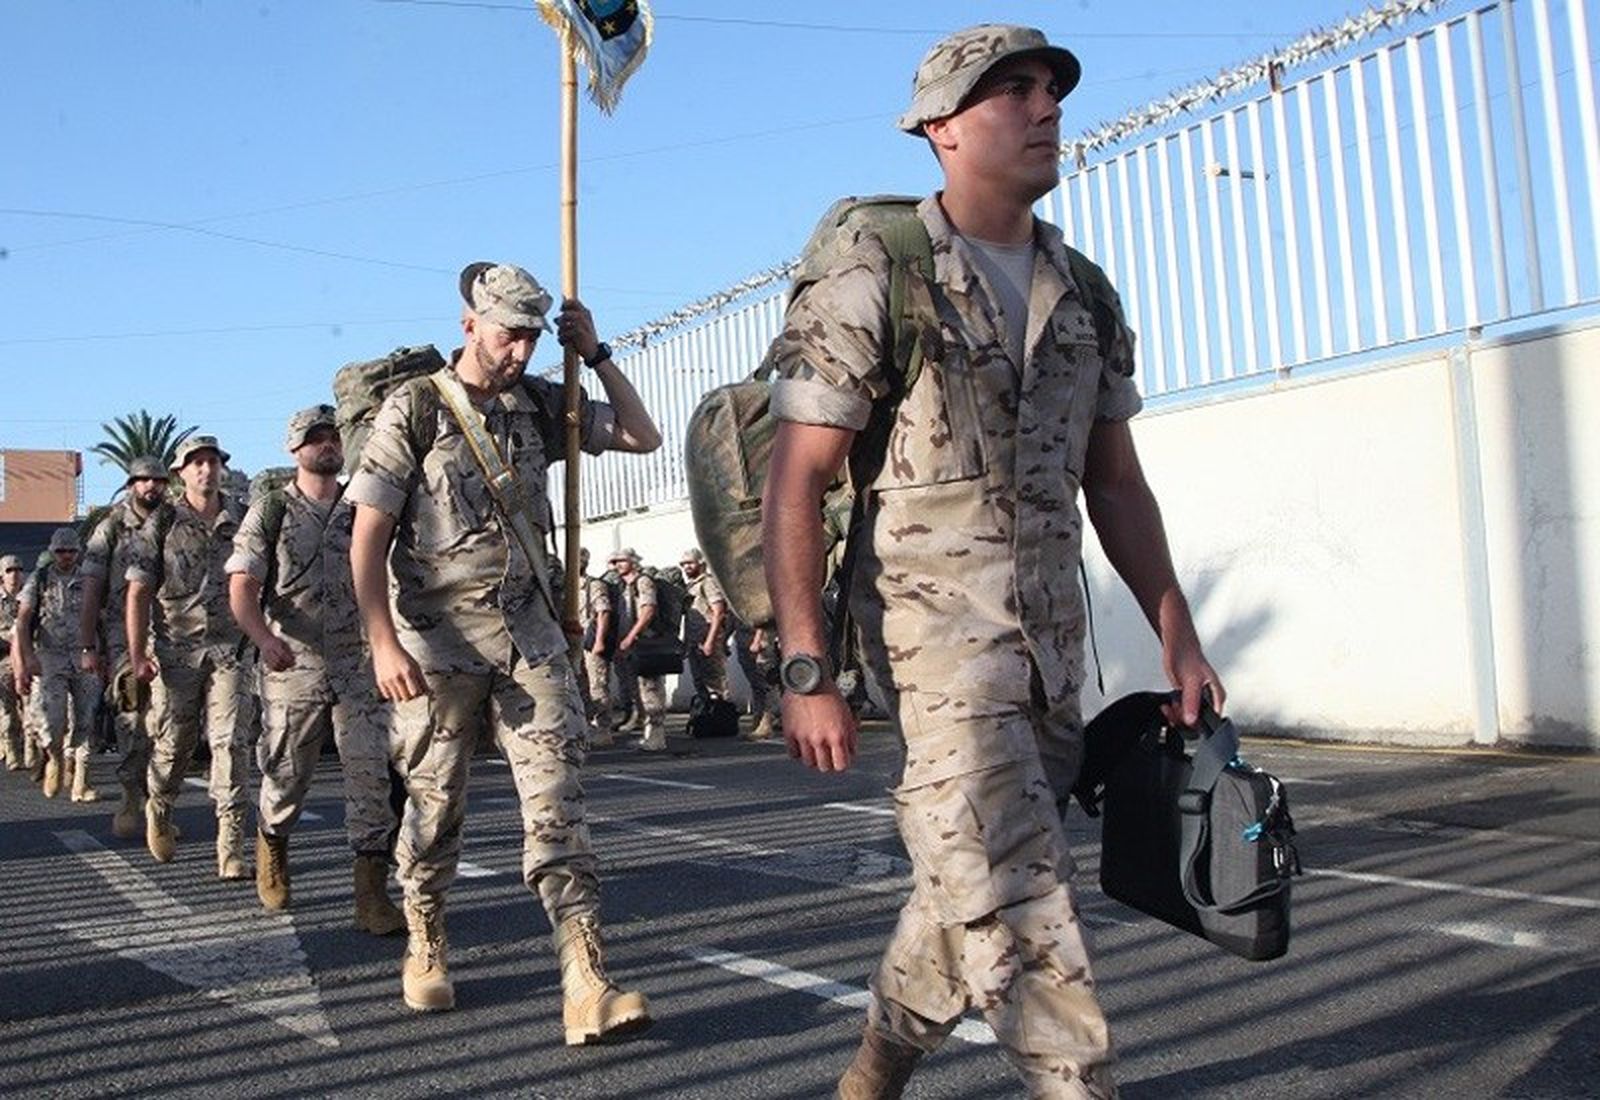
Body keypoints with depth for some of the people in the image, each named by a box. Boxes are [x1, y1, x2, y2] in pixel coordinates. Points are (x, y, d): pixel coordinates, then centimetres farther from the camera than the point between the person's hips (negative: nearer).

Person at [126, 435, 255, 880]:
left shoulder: (244, 521, 7)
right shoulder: (161, 527, 3)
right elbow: (138, 593, 0)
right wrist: (137, 655, -7)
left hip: (230, 648, 0)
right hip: (176, 651, 0)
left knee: (231, 742, -9)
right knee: (173, 743, 8)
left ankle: (231, 847, -8)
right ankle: (158, 811, 39)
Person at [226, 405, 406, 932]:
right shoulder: (269, 513, 3)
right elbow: (242, 588, -6)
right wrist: (265, 638, -24)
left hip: (360, 667, 2)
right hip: (292, 667, -1)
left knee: (372, 774, -9)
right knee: (286, 774, 10)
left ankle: (371, 894, -6)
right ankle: (272, 848, 42)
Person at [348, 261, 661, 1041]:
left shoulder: (542, 405, 7)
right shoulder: (414, 409, -5)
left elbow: (643, 437, 12)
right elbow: (367, 538, -8)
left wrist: (596, 356, 3)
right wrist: (384, 642, -17)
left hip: (530, 632, 3)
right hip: (439, 635, -3)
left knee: (556, 802, -6)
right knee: (436, 804, 10)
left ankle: (587, 986, -10)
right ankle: (426, 949, 33)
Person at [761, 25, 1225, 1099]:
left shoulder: (1085, 297, 13)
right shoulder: (873, 282, -6)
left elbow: (1118, 484, 17)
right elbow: (796, 481, -9)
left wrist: (1179, 637, 11)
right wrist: (806, 671, -14)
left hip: (1055, 639, 7)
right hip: (937, 630, -6)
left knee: (972, 888, 17)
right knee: (1023, 903, -10)